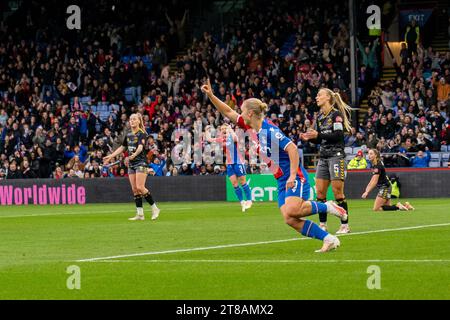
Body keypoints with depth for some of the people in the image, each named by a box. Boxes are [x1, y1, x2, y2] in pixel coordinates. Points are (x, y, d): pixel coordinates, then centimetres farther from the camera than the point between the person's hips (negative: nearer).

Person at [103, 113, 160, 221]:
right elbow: (122, 148, 24)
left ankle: (154, 208, -4)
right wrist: (110, 157, 23)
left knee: (140, 187, -16)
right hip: (131, 164, 7)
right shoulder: (128, 135, 12)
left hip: (141, 162, -7)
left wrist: (135, 154, -45)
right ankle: (140, 214, 3)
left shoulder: (142, 134, -9)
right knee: (134, 189, 2)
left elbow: (140, 147, -25)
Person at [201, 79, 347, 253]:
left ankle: (327, 206, -6)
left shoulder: (270, 130, -18)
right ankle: (329, 240, -5)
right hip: (282, 180, 8)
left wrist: (293, 176, -27)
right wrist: (211, 95, 9)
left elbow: (292, 149, -24)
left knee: (291, 211, -29)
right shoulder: (252, 127, 7)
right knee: (290, 220, -8)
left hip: (294, 177, -8)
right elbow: (228, 112, 17)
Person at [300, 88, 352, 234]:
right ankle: (322, 225, 9)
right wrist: (309, 138, 1)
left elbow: (338, 135, -17)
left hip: (336, 155, -8)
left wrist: (318, 135, -21)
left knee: (337, 191, -8)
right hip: (323, 156, 8)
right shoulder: (320, 117, 15)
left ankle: (345, 225, -3)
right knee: (320, 191, 2)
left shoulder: (336, 114, -7)